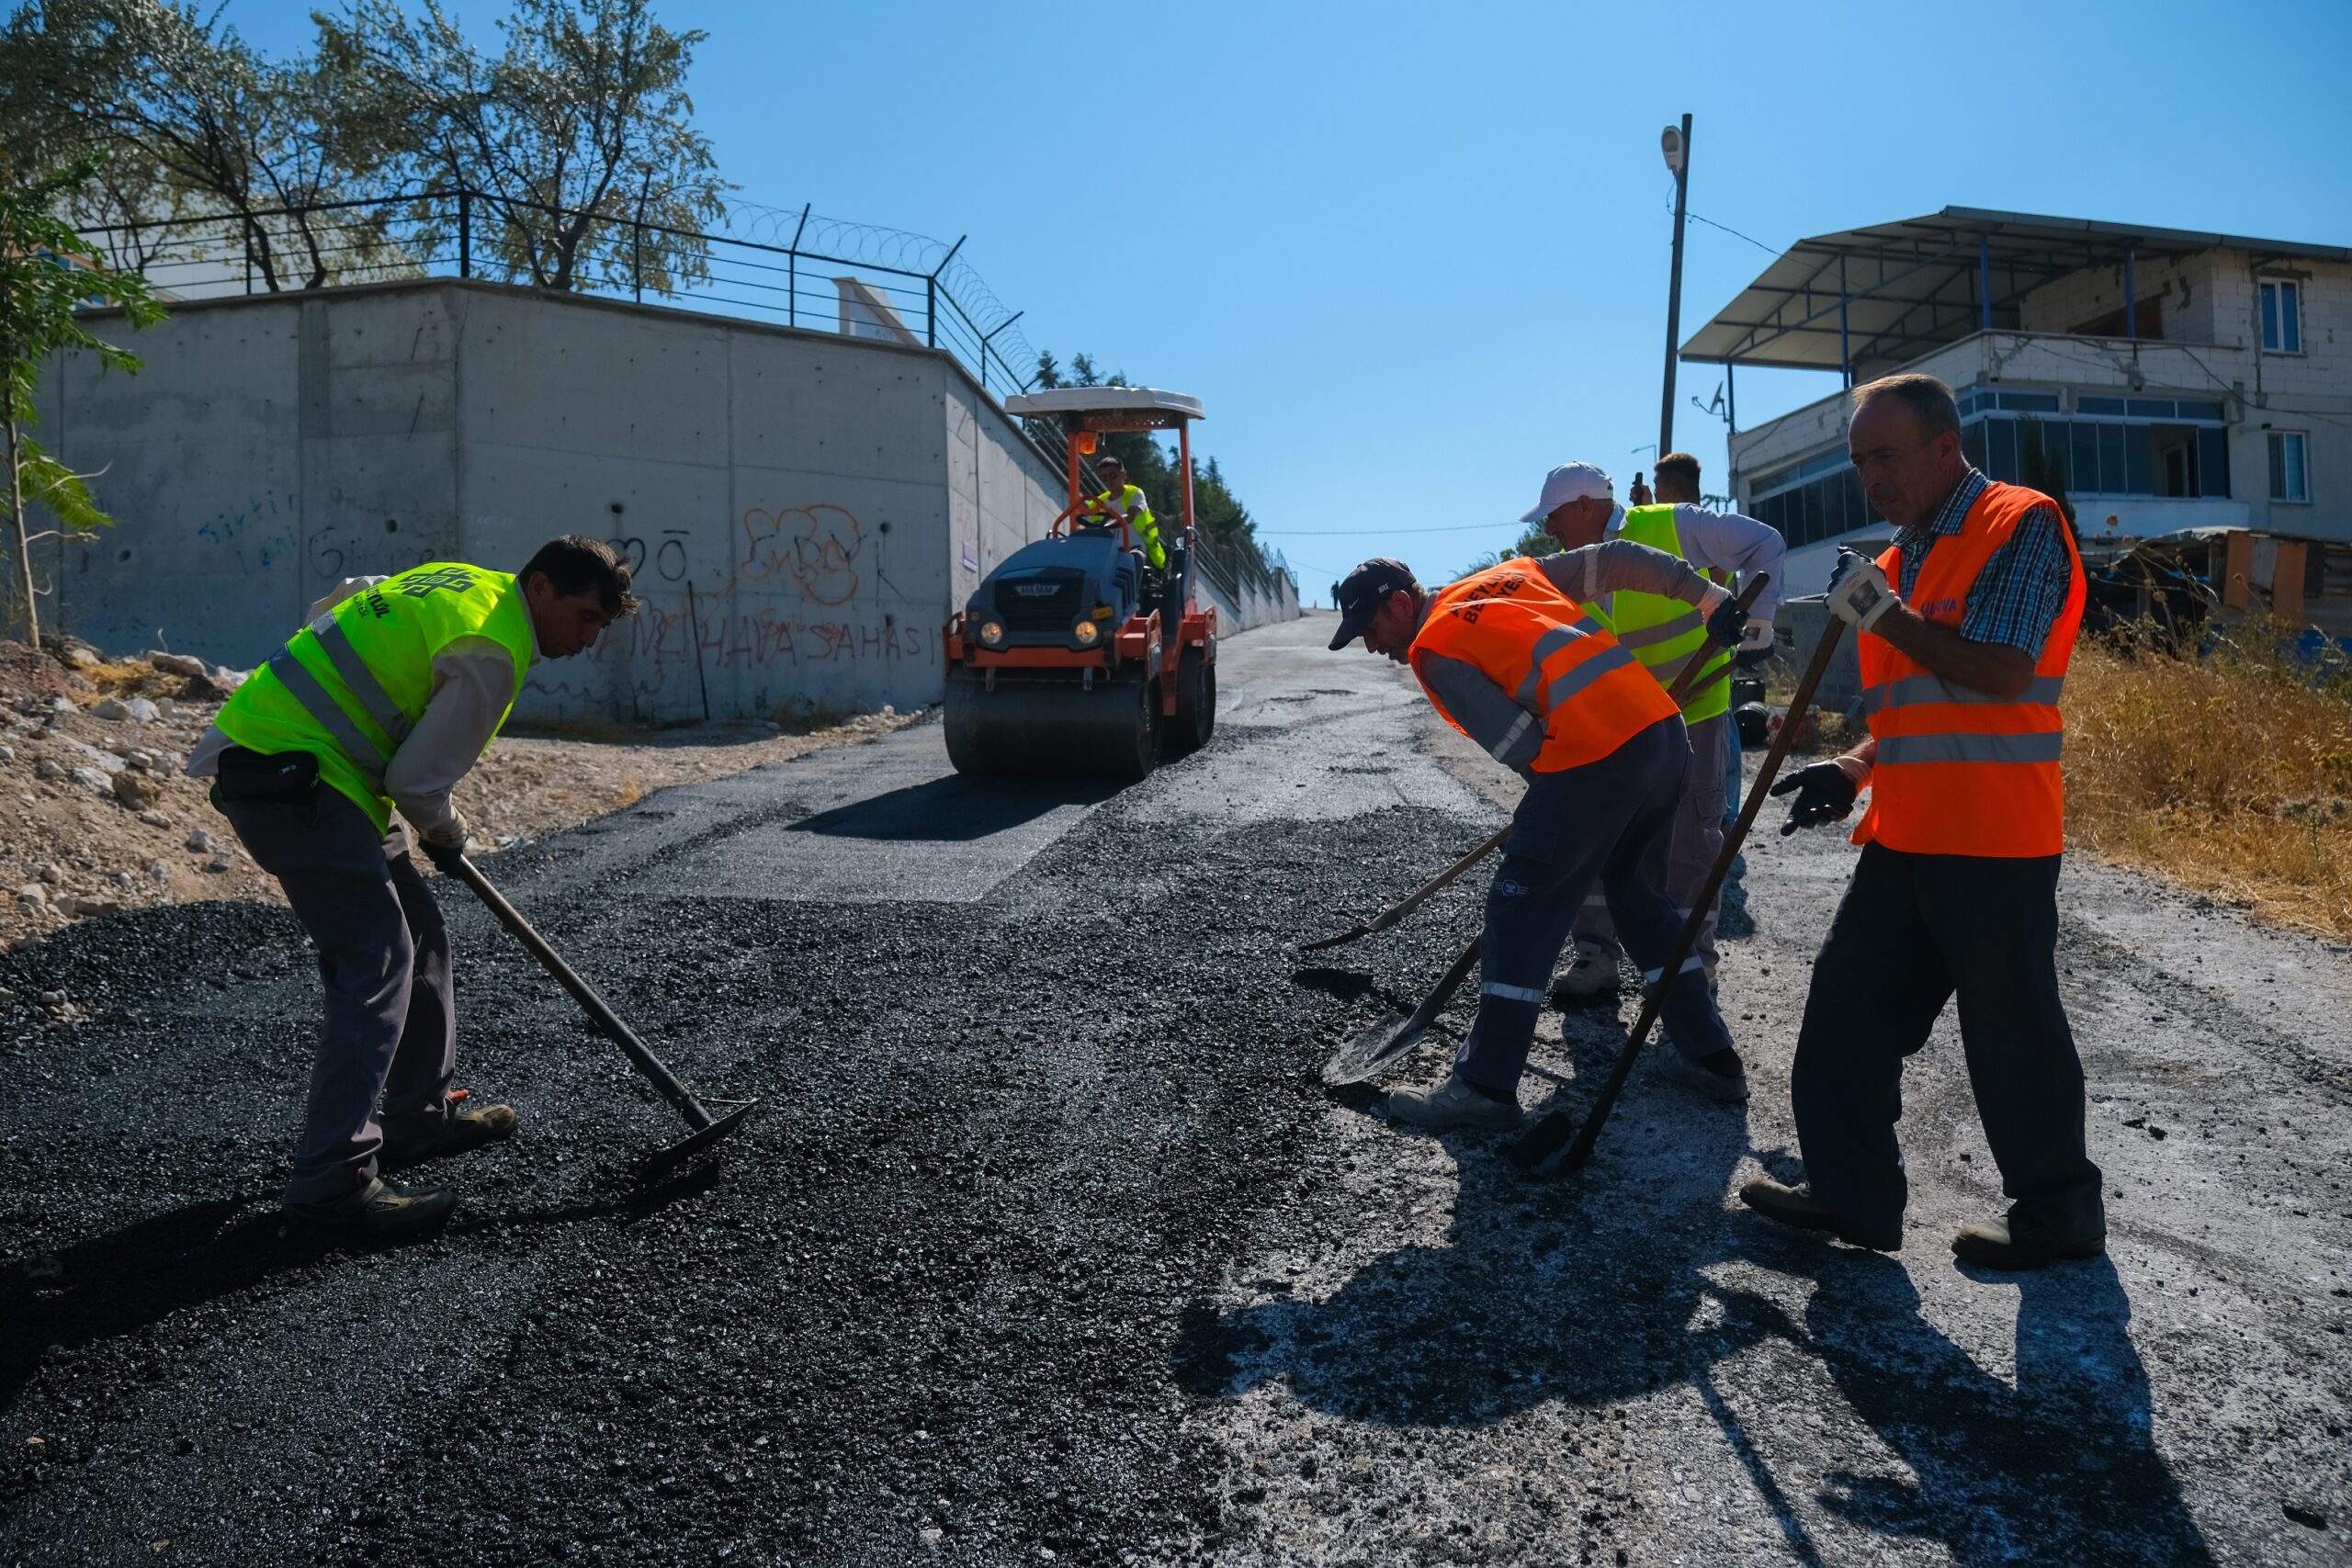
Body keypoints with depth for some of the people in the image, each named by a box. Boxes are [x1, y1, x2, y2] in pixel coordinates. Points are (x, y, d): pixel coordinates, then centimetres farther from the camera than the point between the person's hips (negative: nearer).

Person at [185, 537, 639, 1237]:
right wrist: (446, 834, 5)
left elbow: (341, 602, 26)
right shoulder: (491, 652, -18)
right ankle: (332, 1178, -15)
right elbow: (418, 778, -15)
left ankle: (423, 1113, 28)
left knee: (419, 937, 16)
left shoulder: (460, 581, 12)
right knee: (378, 964, -15)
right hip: (289, 780, -11)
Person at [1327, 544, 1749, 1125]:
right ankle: (1709, 1052, 28)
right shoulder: (1514, 572, 21)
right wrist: (1710, 599, 22)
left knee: (1521, 911, 0)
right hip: (1665, 730, 9)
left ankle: (1486, 1086, 5)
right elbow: (1618, 559, 19)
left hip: (1594, 756, -8)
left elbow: (1515, 742, -6)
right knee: (1641, 896, 23)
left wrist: (1551, 803, 9)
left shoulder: (1433, 647, 0)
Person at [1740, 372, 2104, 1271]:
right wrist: (1853, 772, 8)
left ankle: (2059, 1215, 21)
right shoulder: (1901, 556, 17)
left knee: (2012, 1033, 3)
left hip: (1995, 837, -9)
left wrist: (1885, 616, -17)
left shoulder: (2020, 525, -9)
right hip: (1904, 834, 9)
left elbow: (2001, 673, -21)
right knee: (1849, 1006, 9)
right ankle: (1854, 1195, 20)